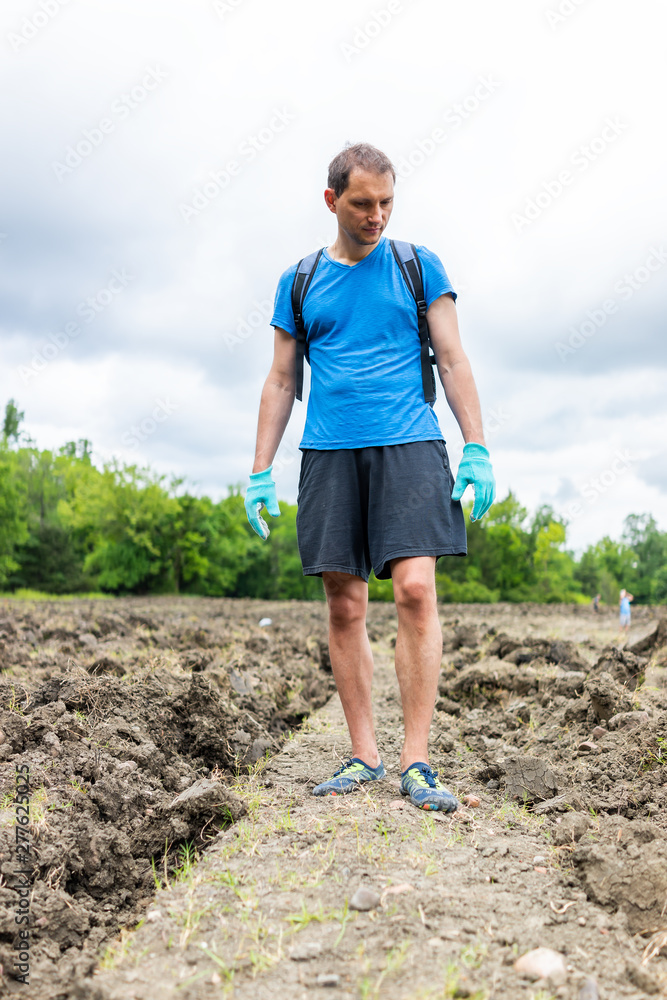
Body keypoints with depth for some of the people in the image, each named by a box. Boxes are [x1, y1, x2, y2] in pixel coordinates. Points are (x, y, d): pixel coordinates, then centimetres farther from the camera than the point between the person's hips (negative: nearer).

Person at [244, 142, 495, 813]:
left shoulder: (418, 267, 10)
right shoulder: (298, 282, 14)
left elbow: (453, 361, 8)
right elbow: (280, 382, 15)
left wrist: (476, 448, -2)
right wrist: (260, 471, 8)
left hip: (408, 444, -2)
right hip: (329, 453, 2)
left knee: (415, 589, -15)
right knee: (344, 607, 0)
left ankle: (416, 761, -9)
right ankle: (364, 756, 9)